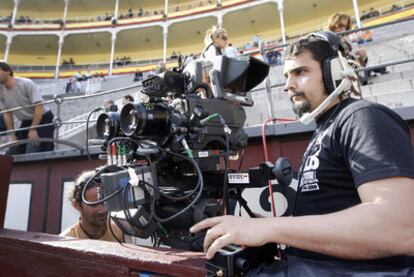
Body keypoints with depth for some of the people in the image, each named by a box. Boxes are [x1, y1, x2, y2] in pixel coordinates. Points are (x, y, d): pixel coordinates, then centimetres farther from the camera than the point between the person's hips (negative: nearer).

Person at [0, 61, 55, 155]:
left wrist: (33, 129, -24)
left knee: (31, 155, -17)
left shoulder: (26, 83, -19)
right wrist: (11, 134, 2)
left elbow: (39, 107, -23)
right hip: (26, 122, 7)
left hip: (43, 119, -7)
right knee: (12, 154, 4)